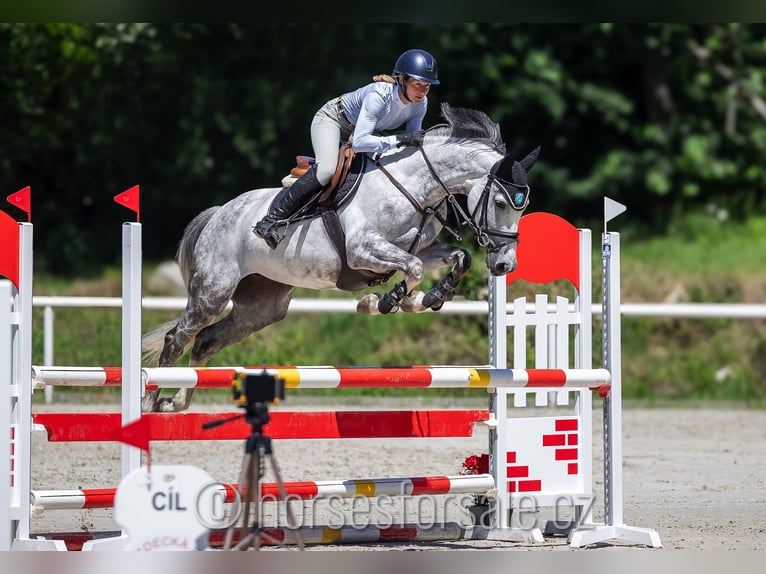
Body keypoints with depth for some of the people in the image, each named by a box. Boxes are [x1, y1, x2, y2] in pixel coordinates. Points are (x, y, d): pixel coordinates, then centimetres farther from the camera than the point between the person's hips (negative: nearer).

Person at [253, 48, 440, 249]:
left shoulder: (420, 103, -19)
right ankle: (271, 219, -26)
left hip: (365, 127, 8)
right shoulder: (379, 95, -39)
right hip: (332, 119, -8)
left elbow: (412, 142, -8)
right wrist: (399, 139, -52)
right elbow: (359, 142, -48)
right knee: (326, 170, -31)